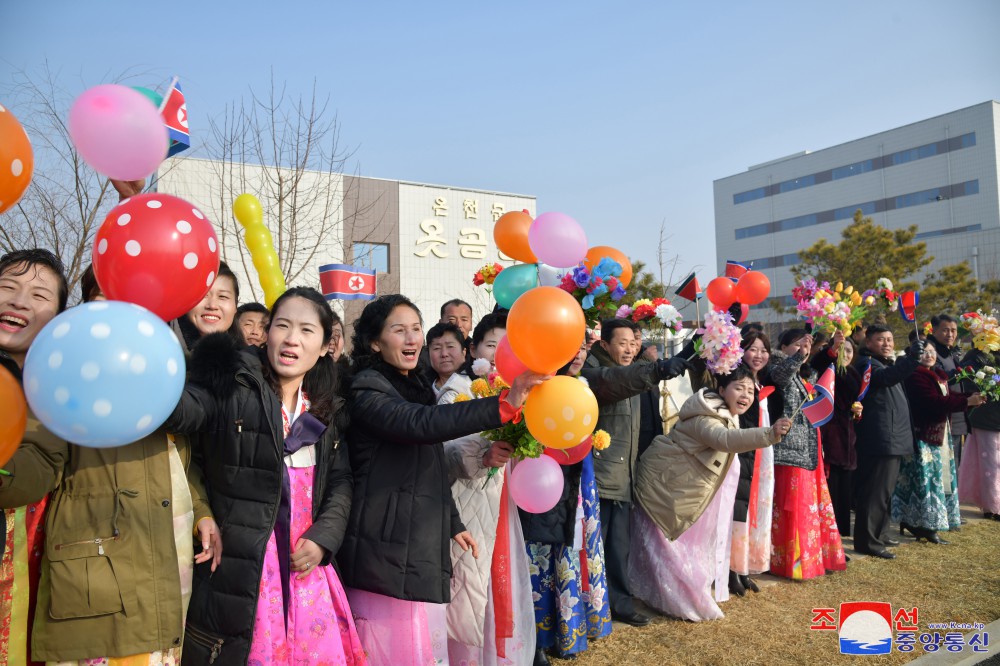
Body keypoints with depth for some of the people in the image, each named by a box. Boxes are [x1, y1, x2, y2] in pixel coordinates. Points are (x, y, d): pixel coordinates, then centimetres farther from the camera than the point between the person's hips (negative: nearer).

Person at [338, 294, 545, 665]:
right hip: (388, 549, -8)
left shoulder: (416, 386, 14)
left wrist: (453, 524, 23)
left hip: (421, 543, 8)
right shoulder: (367, 390, -14)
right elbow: (422, 424, -34)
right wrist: (505, 404, -42)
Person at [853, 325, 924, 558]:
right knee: (875, 491, -9)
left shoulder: (887, 363, 21)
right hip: (879, 440, -10)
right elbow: (886, 377, -31)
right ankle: (867, 541, -5)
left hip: (892, 439, 11)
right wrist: (911, 357, -41)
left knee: (885, 490, 17)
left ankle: (879, 534, 28)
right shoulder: (866, 363, -11)